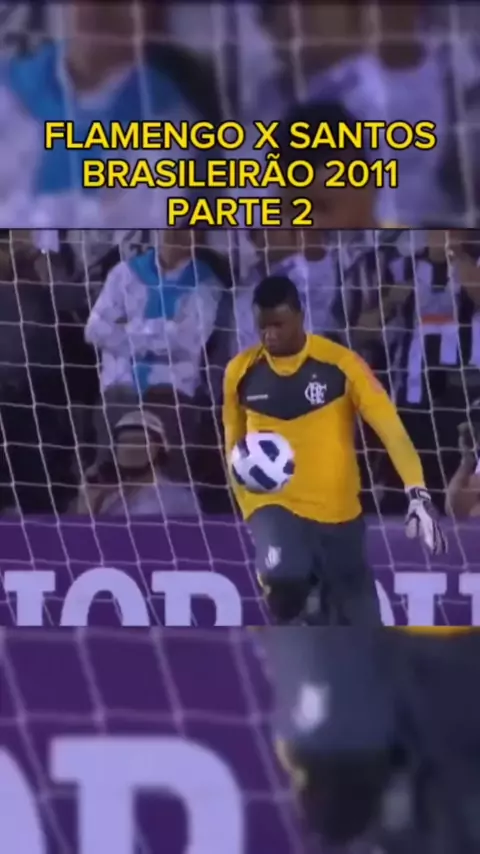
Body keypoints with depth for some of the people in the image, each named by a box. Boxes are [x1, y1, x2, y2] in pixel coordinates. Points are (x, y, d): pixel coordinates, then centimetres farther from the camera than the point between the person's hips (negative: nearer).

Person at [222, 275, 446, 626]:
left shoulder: (340, 364, -10)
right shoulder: (241, 372, -1)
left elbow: (390, 428, -16)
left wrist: (417, 493, -29)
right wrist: (249, 507, 10)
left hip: (337, 512, 0)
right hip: (274, 505, 0)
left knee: (359, 625, 5)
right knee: (284, 577, -33)